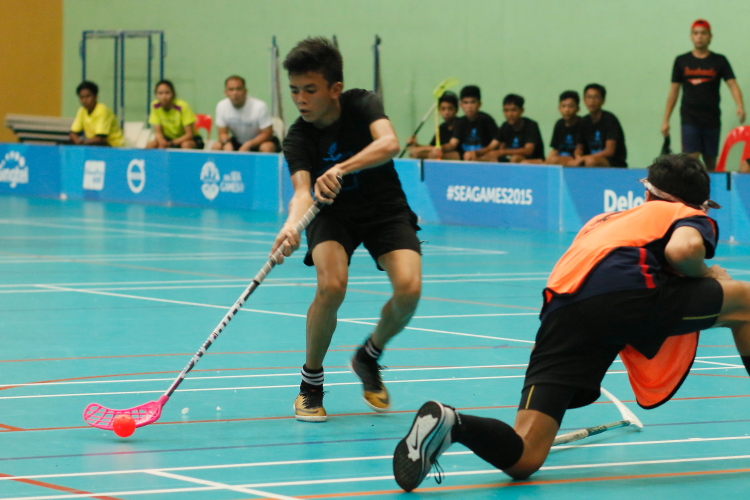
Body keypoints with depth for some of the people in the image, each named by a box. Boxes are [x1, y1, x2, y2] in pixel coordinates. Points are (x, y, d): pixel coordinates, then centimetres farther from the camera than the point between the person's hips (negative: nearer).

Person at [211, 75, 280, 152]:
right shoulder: (221, 106, -11)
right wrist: (227, 143, -27)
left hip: (259, 140, -4)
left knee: (267, 148, -36)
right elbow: (223, 133, -2)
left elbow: (267, 134, -17)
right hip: (238, 141, 4)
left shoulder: (259, 106, -23)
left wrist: (248, 145, -31)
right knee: (215, 147, -19)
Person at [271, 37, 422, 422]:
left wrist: (342, 168, -53)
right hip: (334, 215, 0)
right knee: (331, 284, -30)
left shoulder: (362, 105, -17)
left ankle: (369, 355, 8)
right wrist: (291, 226, -55)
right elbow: (302, 190, -32)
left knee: (408, 288, -24)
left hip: (385, 209, 1)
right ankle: (310, 383, -8)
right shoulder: (298, 138, -17)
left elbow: (389, 143, -37)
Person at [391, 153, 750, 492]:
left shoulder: (604, 220, 41)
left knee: (523, 459, -3)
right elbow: (682, 249, 0)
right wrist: (705, 274, 20)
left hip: (562, 308, 4)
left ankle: (450, 423, -30)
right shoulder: (690, 217, 24)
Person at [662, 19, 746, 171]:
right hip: (689, 119, -1)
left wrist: (740, 106, -25)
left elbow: (732, 84, -6)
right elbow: (673, 91, 10)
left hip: (712, 119, 1)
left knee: (710, 162, 6)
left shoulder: (720, 61, 4)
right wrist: (665, 120, 7)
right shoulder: (681, 61, 7)